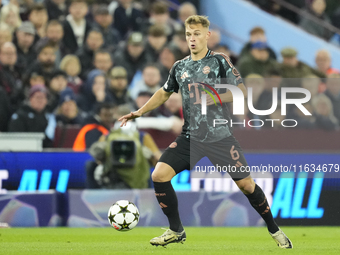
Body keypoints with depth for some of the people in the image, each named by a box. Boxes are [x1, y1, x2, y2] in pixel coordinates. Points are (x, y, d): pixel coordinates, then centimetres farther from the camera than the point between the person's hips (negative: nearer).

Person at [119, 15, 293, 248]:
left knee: (246, 184, -4)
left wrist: (215, 98, -18)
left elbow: (242, 92, -6)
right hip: (191, 137, 4)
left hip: (220, 136, -4)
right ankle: (176, 231, 4)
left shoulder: (220, 61, -3)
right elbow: (164, 93, 25)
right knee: (159, 175, -11)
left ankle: (274, 230, 17)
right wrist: (140, 112, 17)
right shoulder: (180, 67, 10)